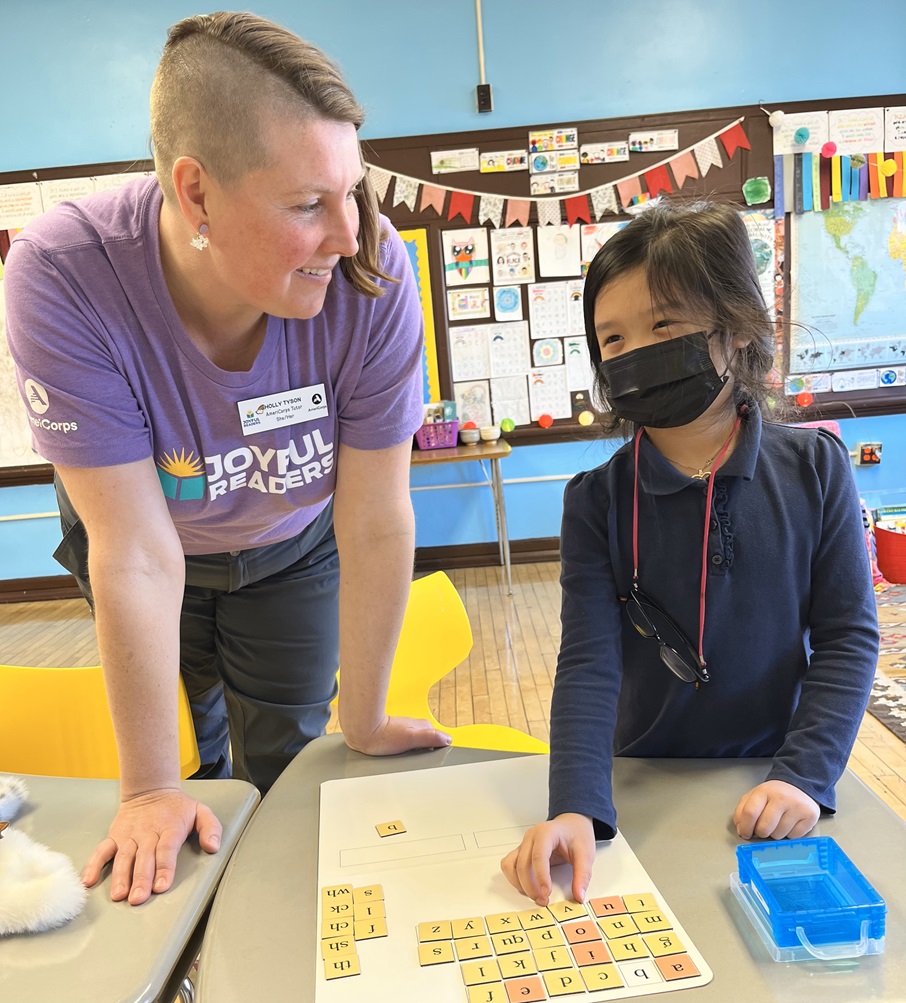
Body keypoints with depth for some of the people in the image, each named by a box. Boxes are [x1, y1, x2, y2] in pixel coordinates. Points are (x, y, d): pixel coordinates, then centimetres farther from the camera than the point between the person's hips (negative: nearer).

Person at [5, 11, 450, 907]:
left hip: (291, 546, 1)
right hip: (147, 539, 0)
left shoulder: (371, 273, -35)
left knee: (284, 759, 11)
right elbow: (138, 557, -32)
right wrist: (150, 791, -22)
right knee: (193, 703, 22)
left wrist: (364, 722, -14)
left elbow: (376, 526, -27)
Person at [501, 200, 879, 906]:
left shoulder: (814, 468, -6)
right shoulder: (598, 500, -8)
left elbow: (848, 636, -4)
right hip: (645, 787, 0)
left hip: (774, 792, 0)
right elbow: (588, 661, -14)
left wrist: (803, 774, -13)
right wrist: (577, 808, -26)